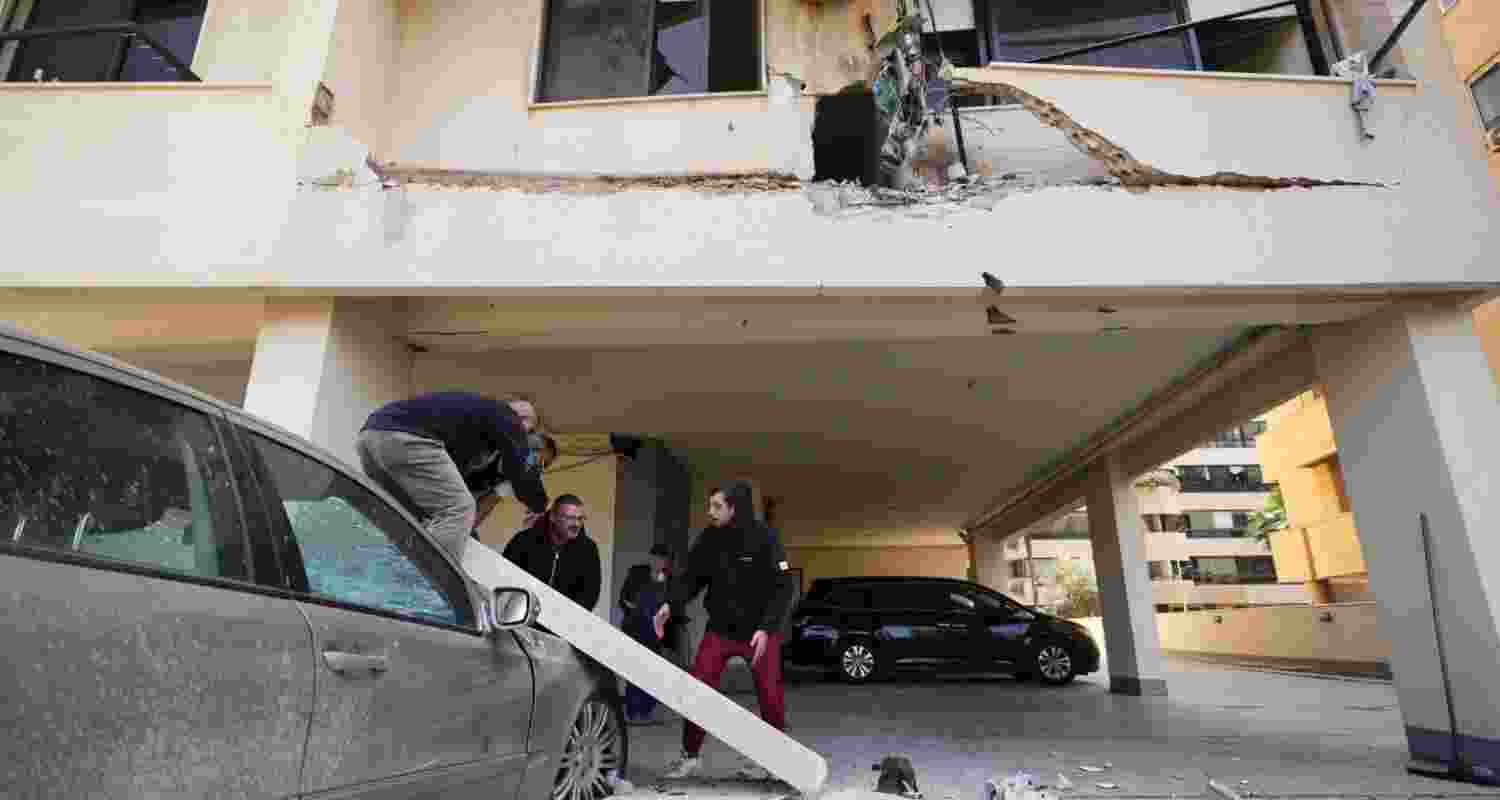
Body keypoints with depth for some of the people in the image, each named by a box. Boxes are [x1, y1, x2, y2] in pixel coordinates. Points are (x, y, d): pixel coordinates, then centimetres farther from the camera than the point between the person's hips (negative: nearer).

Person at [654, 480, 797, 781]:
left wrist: (766, 628, -23)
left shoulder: (764, 538, -18)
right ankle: (691, 754, 19)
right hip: (720, 628, 3)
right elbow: (692, 576, 1)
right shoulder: (708, 538, -7)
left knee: (769, 695, 5)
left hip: (760, 630, -3)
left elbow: (783, 588, -15)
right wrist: (670, 604, -15)